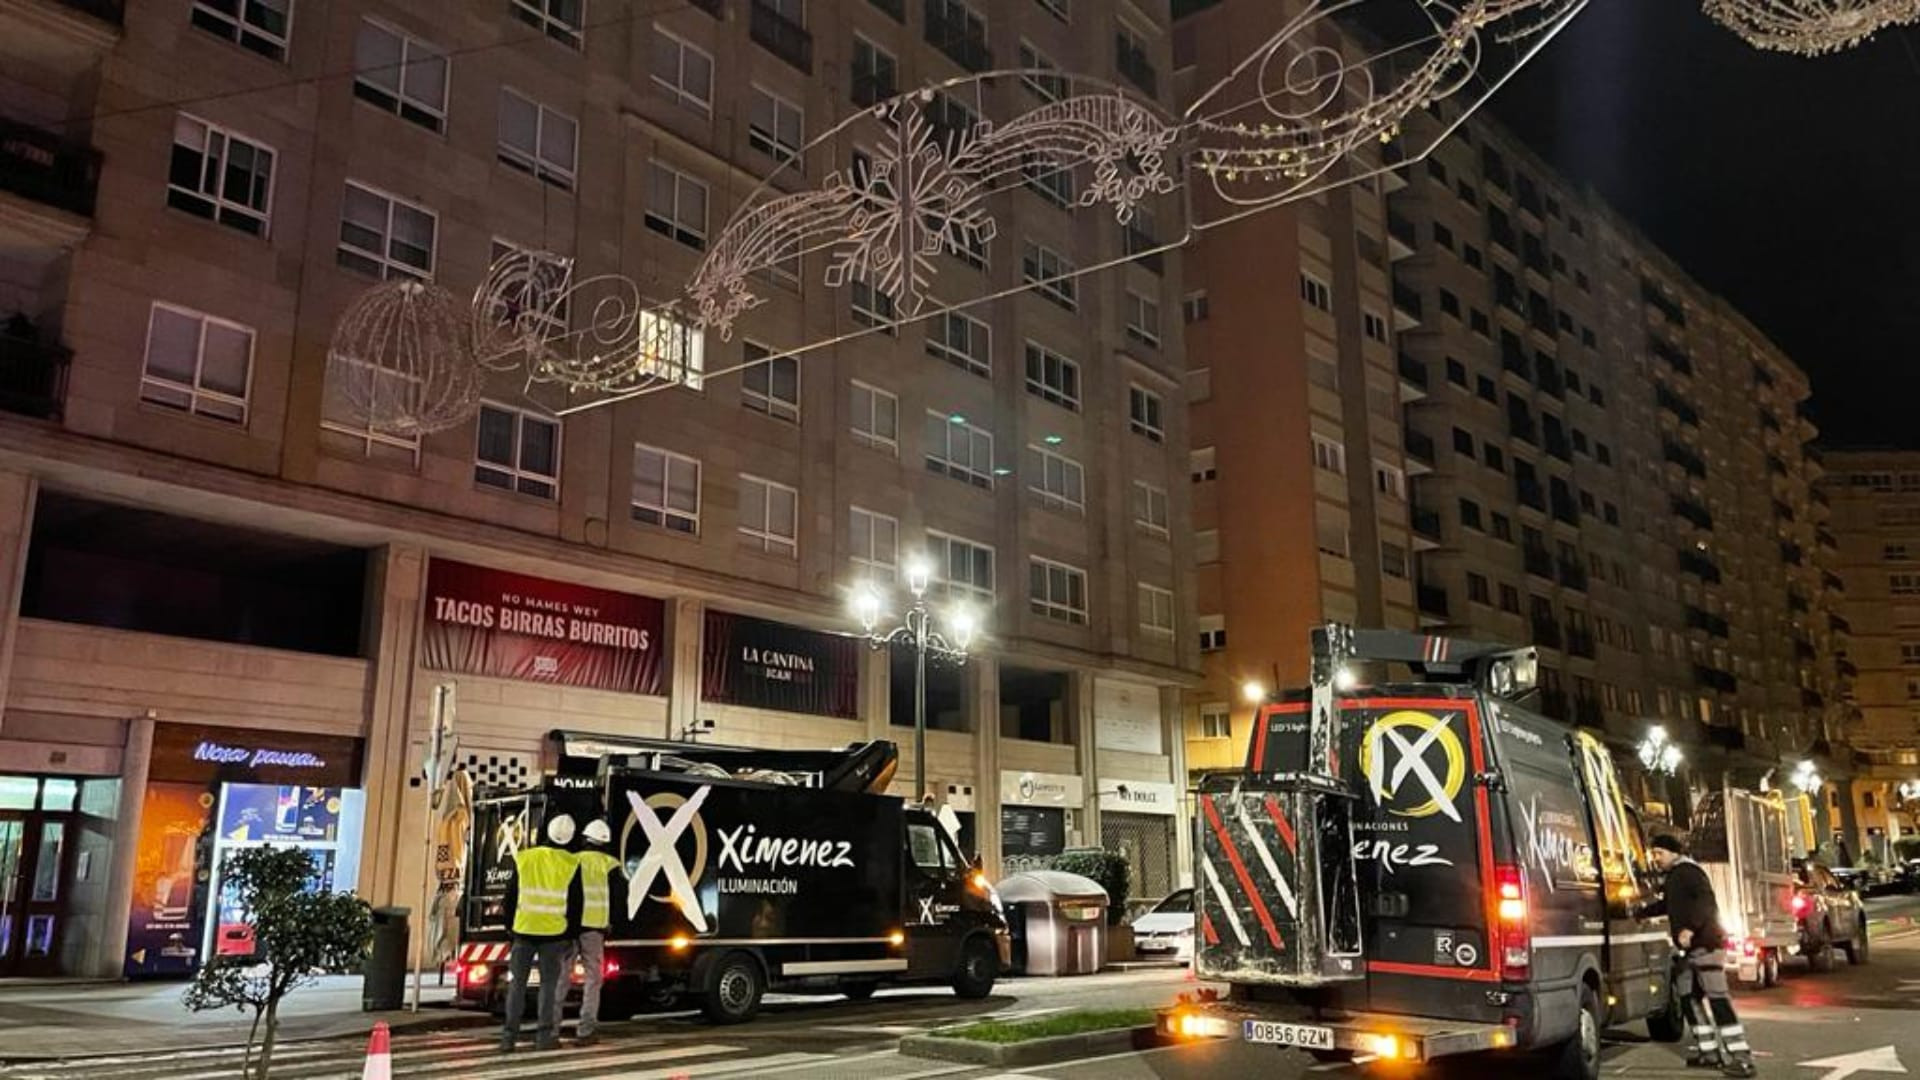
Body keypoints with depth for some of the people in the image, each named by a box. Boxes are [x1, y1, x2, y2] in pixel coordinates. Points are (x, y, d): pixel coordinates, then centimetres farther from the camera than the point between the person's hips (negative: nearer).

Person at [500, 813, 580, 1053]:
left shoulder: (524, 858, 0)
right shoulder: (572, 864, -5)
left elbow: (511, 896, 4)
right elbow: (575, 903, -2)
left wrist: (509, 926, 14)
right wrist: (570, 935, 7)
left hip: (524, 930, 1)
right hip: (554, 933, -1)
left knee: (517, 984, 9)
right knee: (549, 984, 6)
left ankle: (509, 1035, 6)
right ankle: (545, 1035, 3)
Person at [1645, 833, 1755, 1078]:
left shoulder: (1688, 871, -9)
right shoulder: (1674, 877, 20)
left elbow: (1707, 900, -24)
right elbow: (1666, 905, 37)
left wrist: (1690, 928, -32)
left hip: (1706, 943, -10)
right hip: (1691, 948, 11)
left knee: (1717, 998, -14)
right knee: (1690, 996, 11)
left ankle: (1741, 1056, -16)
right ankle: (1708, 1050, 15)